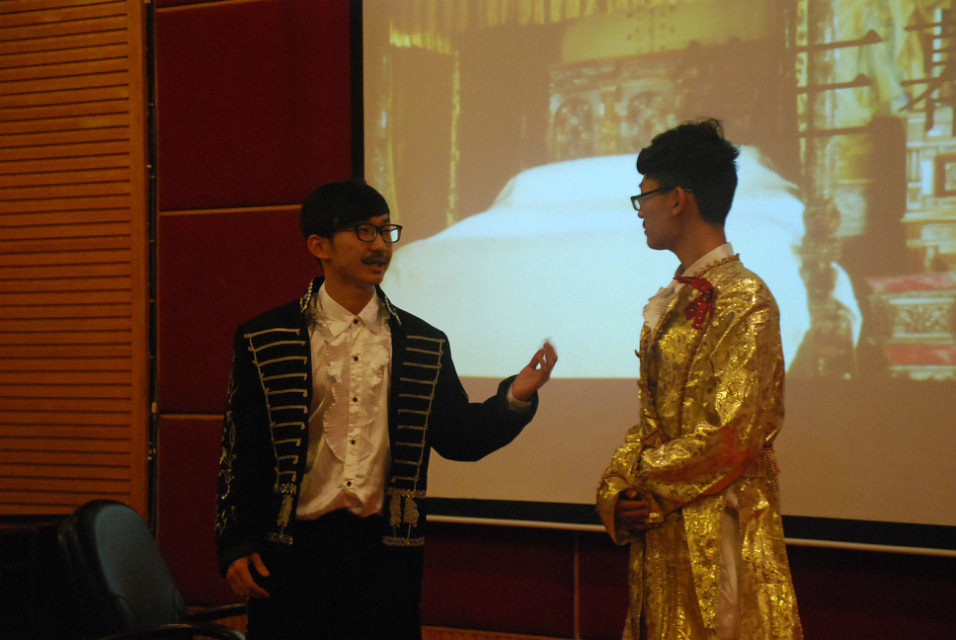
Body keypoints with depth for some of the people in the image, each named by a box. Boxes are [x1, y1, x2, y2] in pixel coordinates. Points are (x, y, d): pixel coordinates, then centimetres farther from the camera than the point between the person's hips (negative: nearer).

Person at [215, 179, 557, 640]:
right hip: (293, 548, -2)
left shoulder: (423, 345, 9)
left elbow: (458, 437, 9)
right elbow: (239, 450, 2)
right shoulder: (265, 340, 1)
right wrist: (235, 545, -2)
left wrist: (514, 398, -8)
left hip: (385, 549, 2)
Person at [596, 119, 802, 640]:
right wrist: (615, 492, -1)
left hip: (716, 532, -8)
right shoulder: (671, 302, 15)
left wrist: (646, 486, -9)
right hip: (658, 531, 8)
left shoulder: (745, 300, -13)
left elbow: (730, 437, -18)